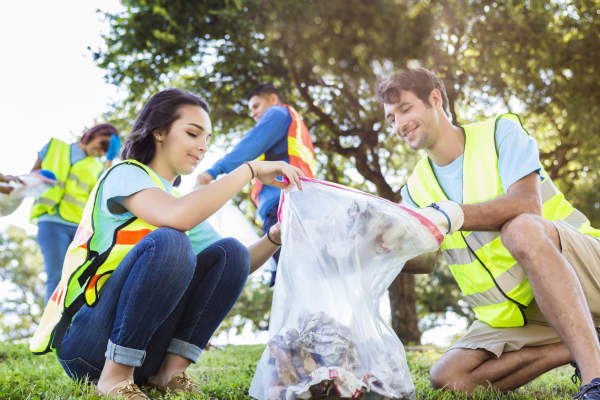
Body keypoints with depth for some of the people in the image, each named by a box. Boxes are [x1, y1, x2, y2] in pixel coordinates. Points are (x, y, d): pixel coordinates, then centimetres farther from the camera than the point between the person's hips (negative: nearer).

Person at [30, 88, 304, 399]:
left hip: (142, 354, 7)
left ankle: (171, 370, -11)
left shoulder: (184, 202, 18)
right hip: (86, 344, -7)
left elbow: (231, 269, 13)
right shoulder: (126, 174, -5)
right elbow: (177, 217, -27)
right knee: (168, 241, -29)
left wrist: (273, 238, -5)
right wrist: (251, 169, -20)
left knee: (229, 252, -6)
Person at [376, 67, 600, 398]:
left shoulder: (499, 131, -5)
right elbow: (421, 261, -3)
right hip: (515, 313, 5)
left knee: (521, 229, -37)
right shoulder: (416, 188, 9)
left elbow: (526, 203, -23)